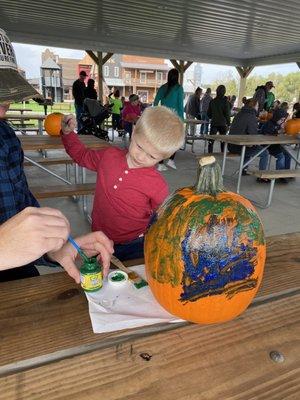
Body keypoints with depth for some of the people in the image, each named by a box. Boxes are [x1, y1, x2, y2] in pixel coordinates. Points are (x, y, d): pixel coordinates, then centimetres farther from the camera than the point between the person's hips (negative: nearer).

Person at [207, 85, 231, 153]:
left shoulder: (212, 101, 2)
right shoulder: (225, 102, -8)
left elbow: (208, 113, 8)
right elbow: (227, 114, -8)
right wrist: (228, 123, 1)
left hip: (214, 123, 2)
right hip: (223, 124, -1)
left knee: (211, 140, 3)